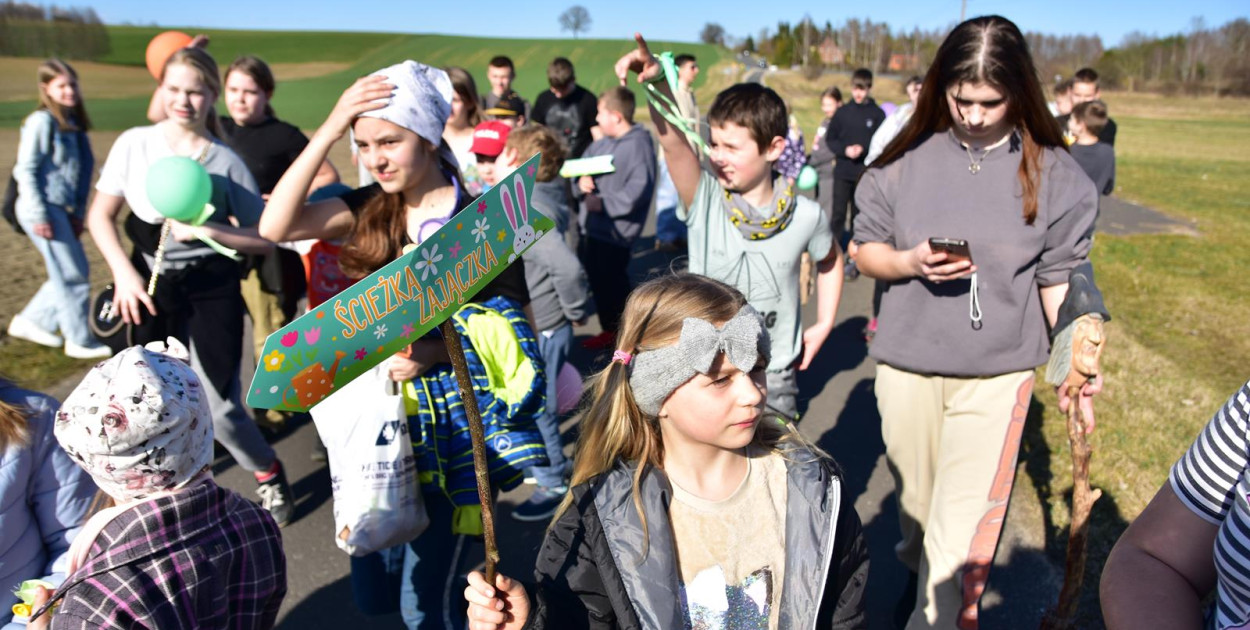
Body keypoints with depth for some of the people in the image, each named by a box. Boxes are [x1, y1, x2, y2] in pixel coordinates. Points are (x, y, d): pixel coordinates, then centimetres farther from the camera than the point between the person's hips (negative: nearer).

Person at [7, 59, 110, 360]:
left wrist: (77, 213, 12)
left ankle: (30, 321, 30)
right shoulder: (41, 121, -11)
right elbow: (26, 169, -13)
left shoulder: (73, 123, 12)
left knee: (68, 275, 15)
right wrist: (39, 215, -16)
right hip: (44, 210, -8)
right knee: (73, 276, -2)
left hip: (62, 209, 8)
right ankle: (80, 341, 10)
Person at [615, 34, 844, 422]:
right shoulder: (704, 201, -12)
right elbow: (673, 142, -31)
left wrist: (824, 324, 7)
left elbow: (829, 261, 14)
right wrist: (658, 82, -48)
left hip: (774, 378, 1)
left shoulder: (805, 216, -8)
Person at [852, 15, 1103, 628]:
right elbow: (865, 250, 4)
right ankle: (917, 571, 48)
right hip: (907, 361, 2)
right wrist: (910, 262, -16)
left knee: (963, 524, -2)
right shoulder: (907, 159, -3)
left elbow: (1059, 279, 1)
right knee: (914, 496, 19)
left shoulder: (1054, 173, -4)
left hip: (999, 370, -1)